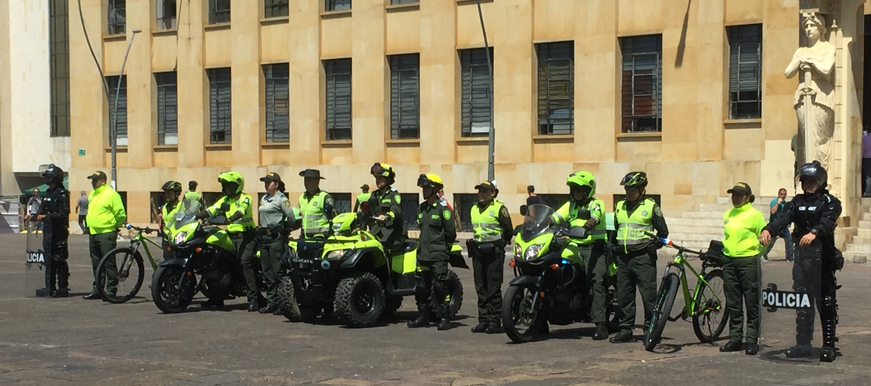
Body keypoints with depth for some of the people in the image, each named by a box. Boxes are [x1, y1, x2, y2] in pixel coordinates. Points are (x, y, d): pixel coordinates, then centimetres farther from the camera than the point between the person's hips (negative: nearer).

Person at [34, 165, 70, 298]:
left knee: (59, 260, -7)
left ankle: (63, 288, -3)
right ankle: (50, 287, 19)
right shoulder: (48, 193, 17)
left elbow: (63, 214, -19)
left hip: (58, 232, -9)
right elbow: (42, 209, 18)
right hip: (48, 231, 9)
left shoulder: (62, 194, -11)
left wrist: (46, 216, -20)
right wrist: (35, 216, -2)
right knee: (49, 259, 12)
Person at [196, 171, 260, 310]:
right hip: (231, 236, 7)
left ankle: (254, 298, -23)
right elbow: (211, 210, 8)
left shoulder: (244, 198, -4)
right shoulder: (225, 200, 18)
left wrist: (230, 219, -43)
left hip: (245, 236, -7)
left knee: (245, 261, -23)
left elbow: (241, 211, -23)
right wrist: (194, 216, -8)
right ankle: (217, 297, 14)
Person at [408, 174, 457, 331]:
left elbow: (451, 232, -8)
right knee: (421, 287, 9)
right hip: (423, 254, 8)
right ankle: (423, 316, 18)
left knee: (439, 286, -10)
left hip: (439, 256, -8)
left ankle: (445, 318, -4)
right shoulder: (421, 208, 14)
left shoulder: (443, 208, -9)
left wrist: (444, 248, -1)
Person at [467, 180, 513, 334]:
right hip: (478, 251, 7)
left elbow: (508, 231, -2)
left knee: (494, 288, -6)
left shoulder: (499, 208, -5)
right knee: (481, 288, 7)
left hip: (494, 252, -7)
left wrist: (501, 244, 2)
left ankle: (496, 322, -3)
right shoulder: (474, 209, 16)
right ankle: (483, 320, 12)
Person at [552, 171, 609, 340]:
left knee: (596, 282, -19)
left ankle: (600, 323, -24)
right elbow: (554, 218, 8)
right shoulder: (570, 205, 19)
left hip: (594, 248, -6)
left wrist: (582, 229, -40)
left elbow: (593, 220, -20)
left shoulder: (597, 204, 0)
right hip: (574, 247, 6)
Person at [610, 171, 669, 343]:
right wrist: (614, 248, 21)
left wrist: (653, 246, -3)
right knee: (624, 295, 7)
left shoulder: (651, 206, -1)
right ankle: (625, 329, 14)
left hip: (643, 257, -5)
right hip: (623, 257, 5)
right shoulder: (620, 206, 15)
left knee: (648, 294, -6)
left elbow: (663, 232, 4)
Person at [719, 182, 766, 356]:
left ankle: (752, 341, 4)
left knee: (751, 304, -1)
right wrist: (726, 249, 14)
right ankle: (735, 339, 16)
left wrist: (756, 253, 1)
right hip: (729, 262, 6)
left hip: (748, 262, -6)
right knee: (733, 304, 9)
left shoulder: (754, 215, -8)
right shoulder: (728, 215, 11)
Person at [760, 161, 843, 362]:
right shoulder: (798, 201, 12)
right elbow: (784, 218, -5)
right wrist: (768, 230, -25)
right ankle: (803, 344, 10)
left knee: (826, 302, -1)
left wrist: (814, 232, -44)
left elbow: (827, 222, -23)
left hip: (822, 257, -5)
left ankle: (829, 344, 7)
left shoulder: (830, 202, -2)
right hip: (801, 256, 5)